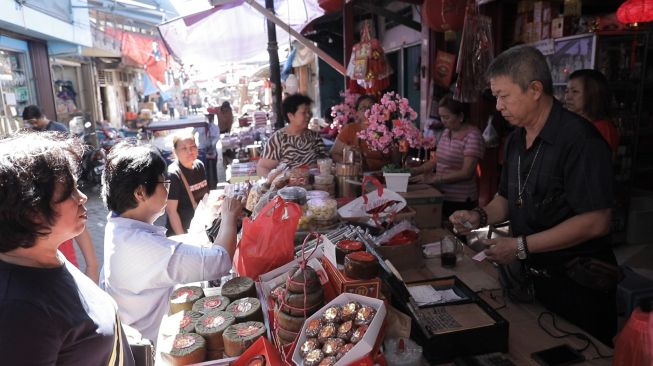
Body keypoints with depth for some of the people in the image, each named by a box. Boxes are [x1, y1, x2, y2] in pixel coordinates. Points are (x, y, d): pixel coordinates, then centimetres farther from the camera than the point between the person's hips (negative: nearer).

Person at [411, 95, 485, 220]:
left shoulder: (473, 136, -15)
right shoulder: (446, 132, 9)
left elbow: (466, 173, -20)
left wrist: (433, 178, -21)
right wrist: (415, 171, 2)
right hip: (441, 197, 6)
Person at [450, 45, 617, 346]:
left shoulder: (579, 138, -21)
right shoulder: (517, 139, 6)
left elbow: (595, 222, -24)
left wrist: (520, 247, -23)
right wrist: (481, 216, -5)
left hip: (577, 286, -7)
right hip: (532, 276, 7)